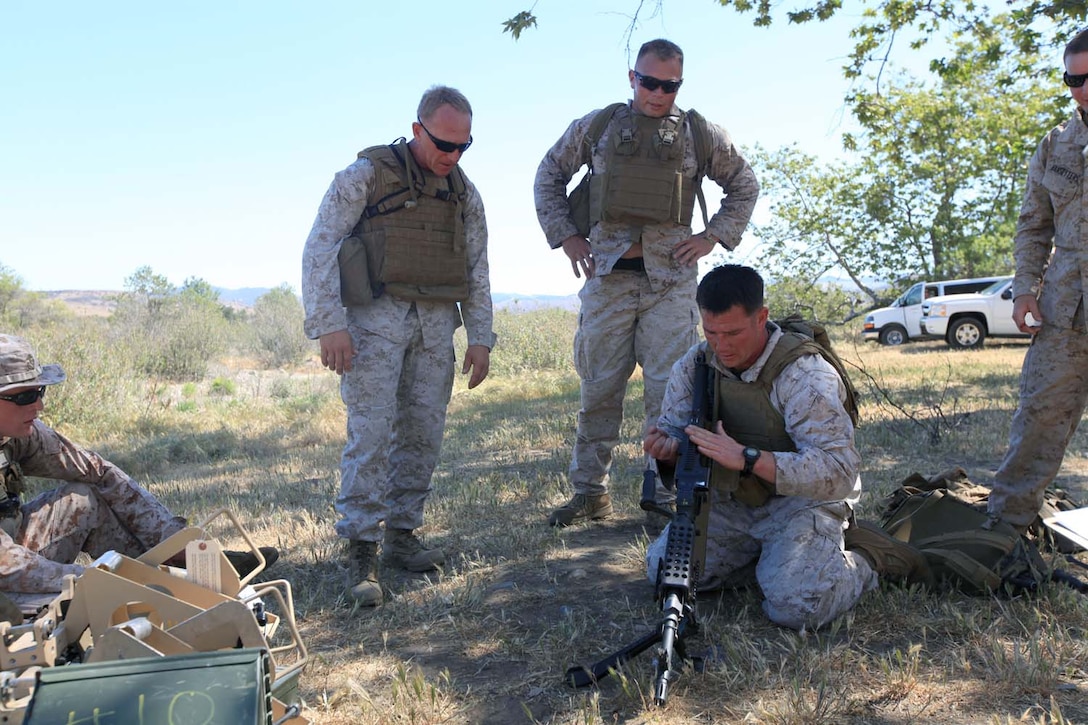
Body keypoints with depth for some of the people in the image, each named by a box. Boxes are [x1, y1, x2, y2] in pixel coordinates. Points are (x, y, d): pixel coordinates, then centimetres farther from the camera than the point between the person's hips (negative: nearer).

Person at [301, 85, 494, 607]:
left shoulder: (464, 193, 14)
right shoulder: (366, 175, -2)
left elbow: (477, 270, 17)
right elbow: (319, 249, -7)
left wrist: (480, 337, 9)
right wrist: (328, 325, -16)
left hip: (436, 324, 5)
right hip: (375, 317, -5)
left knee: (423, 434, 5)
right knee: (371, 432, -10)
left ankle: (401, 535, 19)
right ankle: (361, 553, -5)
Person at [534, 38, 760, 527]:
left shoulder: (700, 134, 9)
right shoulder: (595, 127, 8)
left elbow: (744, 186, 20)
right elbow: (549, 176, 18)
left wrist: (712, 237, 7)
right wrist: (565, 235, 7)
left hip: (670, 279, 0)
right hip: (607, 274, 1)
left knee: (669, 389, -4)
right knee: (599, 387, 4)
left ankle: (667, 493, 7)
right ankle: (590, 491, 15)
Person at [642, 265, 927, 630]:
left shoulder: (805, 374, -22)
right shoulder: (694, 365, -5)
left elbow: (839, 472, -29)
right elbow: (673, 433, 3)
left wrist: (747, 457, -40)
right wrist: (665, 448, -25)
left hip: (798, 500, -5)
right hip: (728, 502, 6)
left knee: (796, 607, -26)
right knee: (662, 569, -8)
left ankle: (864, 557, 5)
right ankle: (763, 554, 11)